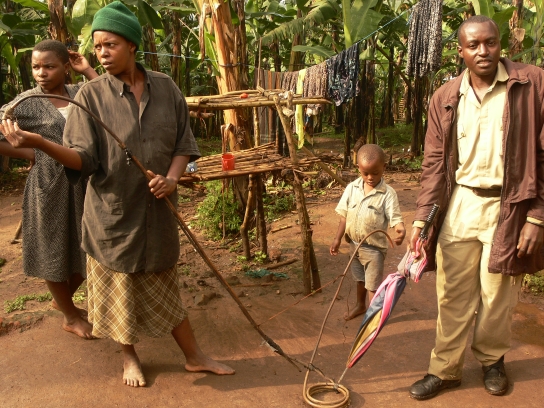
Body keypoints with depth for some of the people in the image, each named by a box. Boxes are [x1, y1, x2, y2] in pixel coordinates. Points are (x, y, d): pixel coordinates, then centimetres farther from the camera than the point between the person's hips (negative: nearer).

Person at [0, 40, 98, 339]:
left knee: (84, 247, 15)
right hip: (50, 185, -4)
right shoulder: (27, 102, -8)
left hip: (83, 182, 5)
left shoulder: (79, 93, 3)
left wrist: (88, 71, -7)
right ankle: (70, 317, 27)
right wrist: (30, 154, -8)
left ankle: (61, 300, 41)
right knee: (55, 250, 9)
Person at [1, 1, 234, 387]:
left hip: (156, 208, 2)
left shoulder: (165, 87, -1)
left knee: (165, 285, 14)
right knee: (119, 286, 11)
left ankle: (195, 356, 30)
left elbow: (184, 143, 3)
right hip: (112, 210, -1)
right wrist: (39, 142, -30)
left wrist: (171, 178, -14)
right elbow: (84, 159, -14)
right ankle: (130, 357, 36)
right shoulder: (91, 94, -8)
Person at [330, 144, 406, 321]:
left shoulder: (387, 193, -16)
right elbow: (344, 215, 1)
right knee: (360, 278, 26)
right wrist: (337, 239, 1)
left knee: (373, 285, 6)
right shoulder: (352, 188, -5)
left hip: (374, 247, -5)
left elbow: (395, 217, -20)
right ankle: (360, 305, 48)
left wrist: (400, 229, -42)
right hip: (354, 244, 5)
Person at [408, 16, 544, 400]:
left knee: (497, 294, 10)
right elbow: (434, 163, 2)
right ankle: (445, 369, 25)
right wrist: (421, 218, -6)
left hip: (508, 207, -2)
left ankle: (492, 359, 37)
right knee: (452, 294, 8)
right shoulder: (445, 98, 3)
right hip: (460, 205, 3)